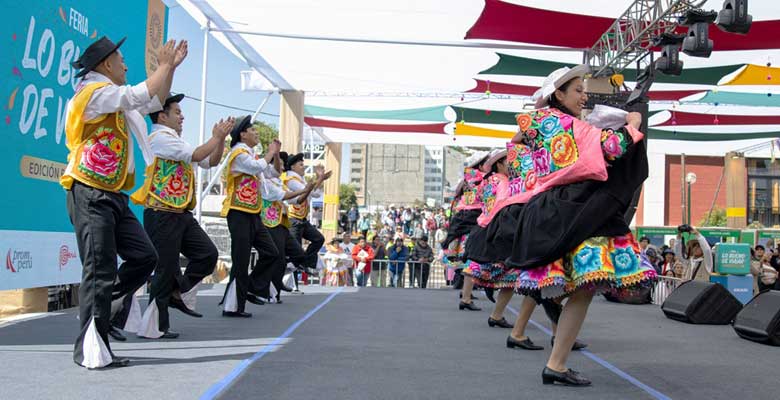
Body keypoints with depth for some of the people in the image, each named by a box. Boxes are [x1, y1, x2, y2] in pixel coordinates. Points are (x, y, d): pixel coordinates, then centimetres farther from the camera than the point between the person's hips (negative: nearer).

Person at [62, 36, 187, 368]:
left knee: (144, 257, 4)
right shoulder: (94, 92, -10)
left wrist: (171, 67, 21)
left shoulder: (112, 98, 19)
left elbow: (154, 102, 28)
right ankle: (91, 351, -2)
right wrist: (165, 66, -4)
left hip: (112, 195, 9)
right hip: (90, 196, -9)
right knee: (100, 271, -9)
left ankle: (104, 311, 18)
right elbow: (143, 95, -19)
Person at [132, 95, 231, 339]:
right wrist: (217, 136, -7)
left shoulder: (176, 141, 19)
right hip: (162, 215, -9)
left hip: (181, 214, 9)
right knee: (166, 268, -4)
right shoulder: (160, 138, -11)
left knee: (208, 254, 3)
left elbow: (211, 161, 21)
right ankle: (154, 328, 6)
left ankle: (179, 294, 18)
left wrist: (222, 138, 7)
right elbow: (196, 155, -21)